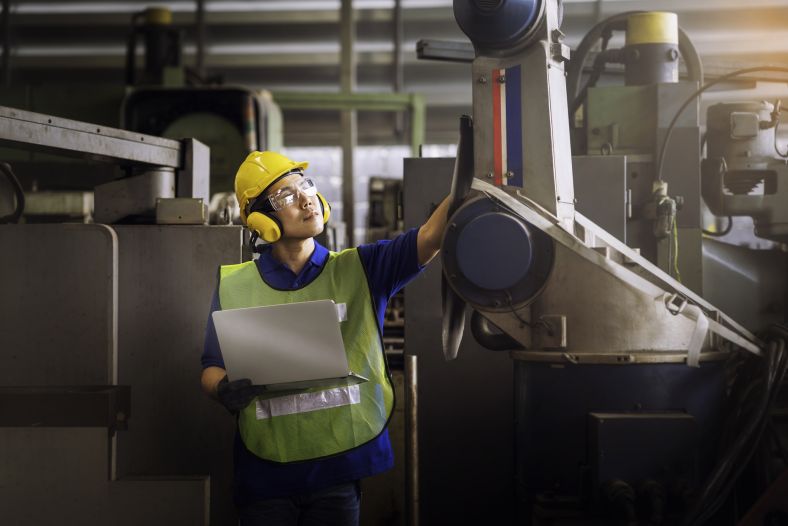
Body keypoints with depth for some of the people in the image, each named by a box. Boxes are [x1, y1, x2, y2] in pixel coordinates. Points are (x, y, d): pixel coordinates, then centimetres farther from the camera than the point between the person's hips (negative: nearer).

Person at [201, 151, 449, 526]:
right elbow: (212, 368, 6)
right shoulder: (234, 286, 1)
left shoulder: (360, 269, 1)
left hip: (338, 466, 0)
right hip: (265, 470, 0)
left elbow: (429, 238, -11)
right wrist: (225, 390, -17)